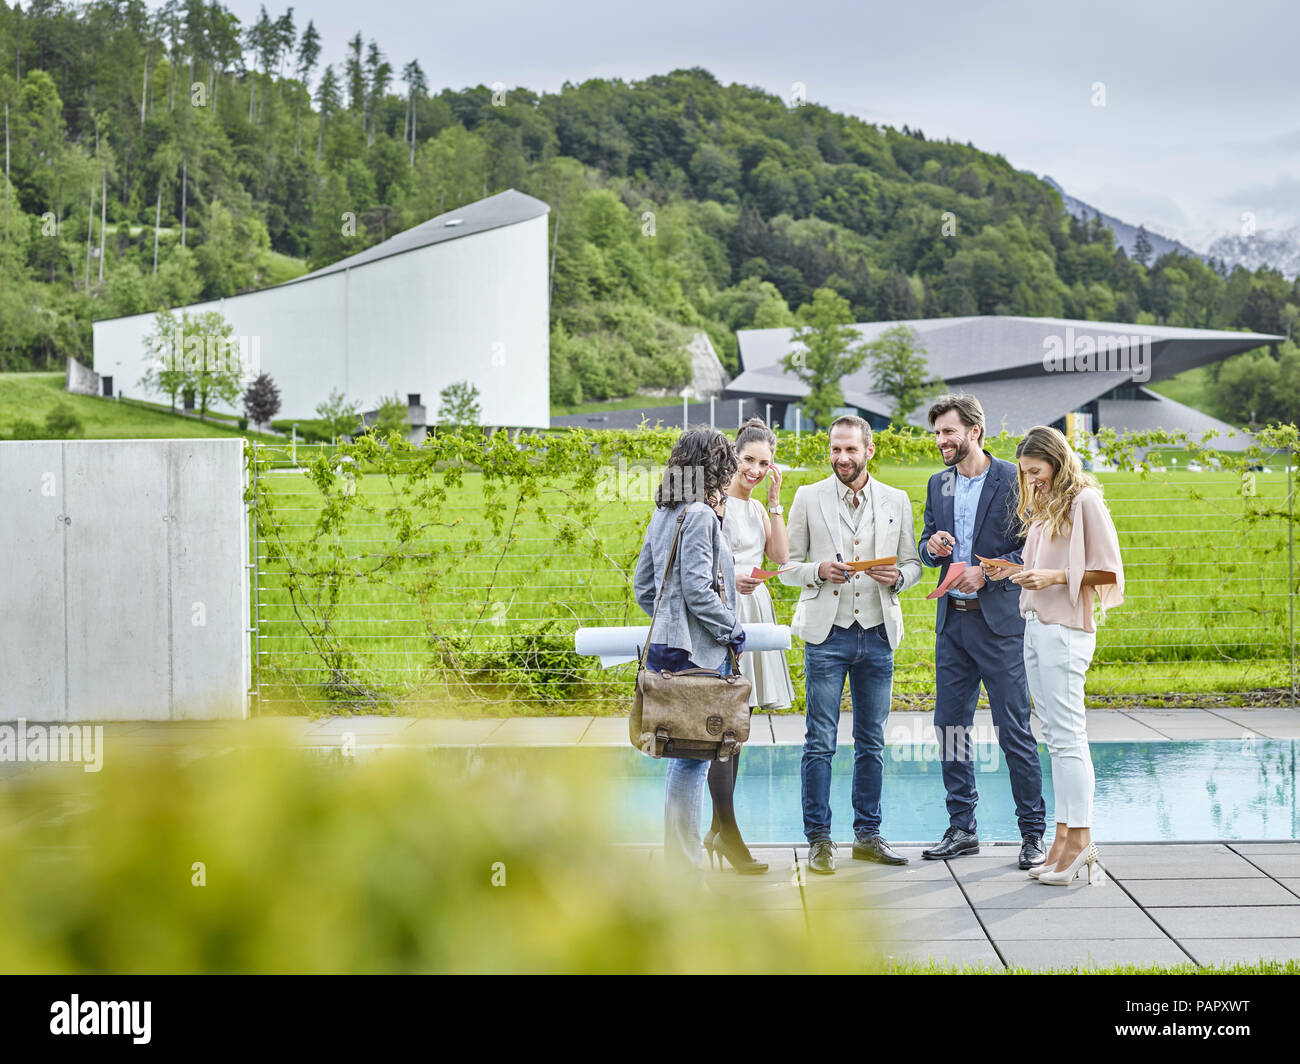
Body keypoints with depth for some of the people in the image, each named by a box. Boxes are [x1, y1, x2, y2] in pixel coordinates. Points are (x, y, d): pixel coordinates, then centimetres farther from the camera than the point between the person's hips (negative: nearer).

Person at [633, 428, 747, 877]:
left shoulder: (663, 514, 14)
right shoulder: (700, 515, -13)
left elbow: (643, 585, 19)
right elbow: (697, 588, -19)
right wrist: (732, 629, -8)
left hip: (667, 643, 9)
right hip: (697, 653, -9)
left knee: (687, 755, 14)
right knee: (692, 758, -4)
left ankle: (683, 857, 20)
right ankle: (684, 863, 0)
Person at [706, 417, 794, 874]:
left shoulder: (758, 508, 17)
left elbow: (781, 556, 6)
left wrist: (775, 502, 4)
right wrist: (730, 579, -23)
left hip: (755, 611, 8)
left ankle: (718, 828, 14)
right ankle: (728, 833, -9)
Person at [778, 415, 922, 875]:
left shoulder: (896, 501, 9)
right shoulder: (808, 498, 3)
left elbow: (913, 564, 12)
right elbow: (788, 566, 5)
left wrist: (897, 577, -10)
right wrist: (818, 571, -14)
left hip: (878, 633, 2)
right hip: (827, 632, -2)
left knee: (872, 741, 8)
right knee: (820, 741, -3)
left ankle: (868, 834, 17)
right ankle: (819, 839, 4)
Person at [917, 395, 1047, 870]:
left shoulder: (1013, 480, -6)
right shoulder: (938, 484, 12)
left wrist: (987, 572, -16)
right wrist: (932, 546, -4)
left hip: (1000, 620, -6)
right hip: (952, 620, 6)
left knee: (1015, 731, -4)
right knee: (949, 726, 8)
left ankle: (1033, 832, 6)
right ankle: (961, 829, 17)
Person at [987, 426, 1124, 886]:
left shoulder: (1084, 501, -7)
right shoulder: (1043, 506, 19)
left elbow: (1108, 572, -10)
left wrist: (1056, 576, -16)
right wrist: (1015, 573, 8)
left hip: (1066, 629, -9)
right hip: (1035, 625, 9)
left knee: (1067, 736, -9)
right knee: (1055, 736, 7)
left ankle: (1081, 841, -7)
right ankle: (1065, 836, 8)